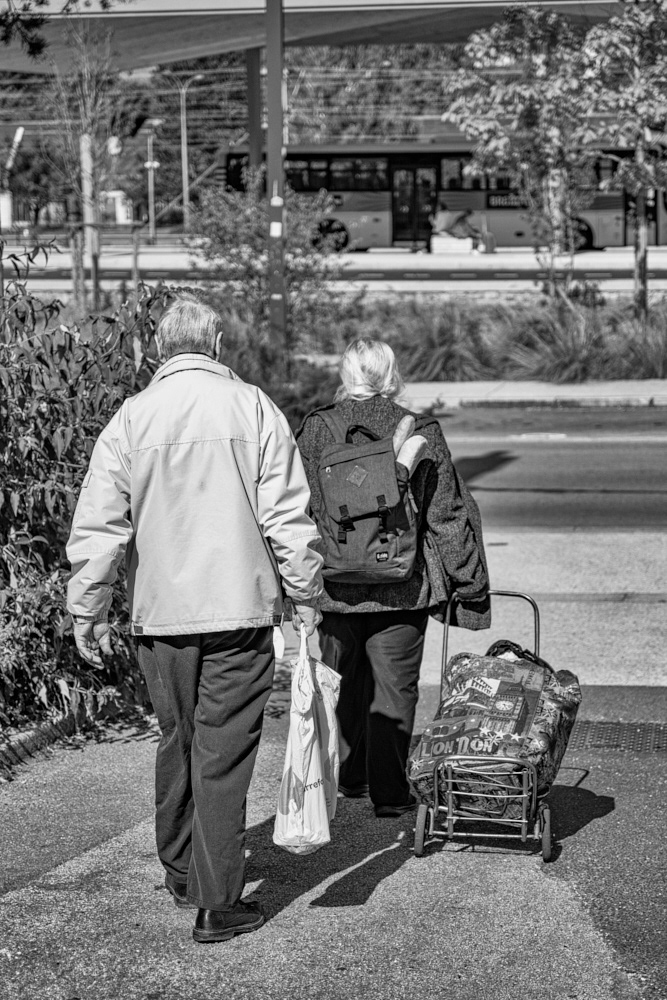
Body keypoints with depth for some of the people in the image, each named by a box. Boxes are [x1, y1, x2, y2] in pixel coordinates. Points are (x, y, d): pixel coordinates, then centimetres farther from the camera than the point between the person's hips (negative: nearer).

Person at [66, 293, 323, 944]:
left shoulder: (131, 420, 1)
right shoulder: (253, 409, -4)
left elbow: (96, 527, 0)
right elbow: (288, 517, -5)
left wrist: (87, 611, 8)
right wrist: (304, 596, 4)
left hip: (160, 615, 3)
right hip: (240, 610, -2)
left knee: (176, 742, 19)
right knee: (224, 754, 0)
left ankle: (179, 872, 33)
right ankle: (217, 904, 1)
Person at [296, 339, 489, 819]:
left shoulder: (315, 429, -3)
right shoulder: (421, 433, -6)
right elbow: (448, 514, -2)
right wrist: (469, 584, 6)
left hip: (333, 584, 2)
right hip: (402, 588, -2)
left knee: (343, 683, 17)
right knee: (394, 686, 4)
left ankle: (351, 776, 30)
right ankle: (389, 790, 5)